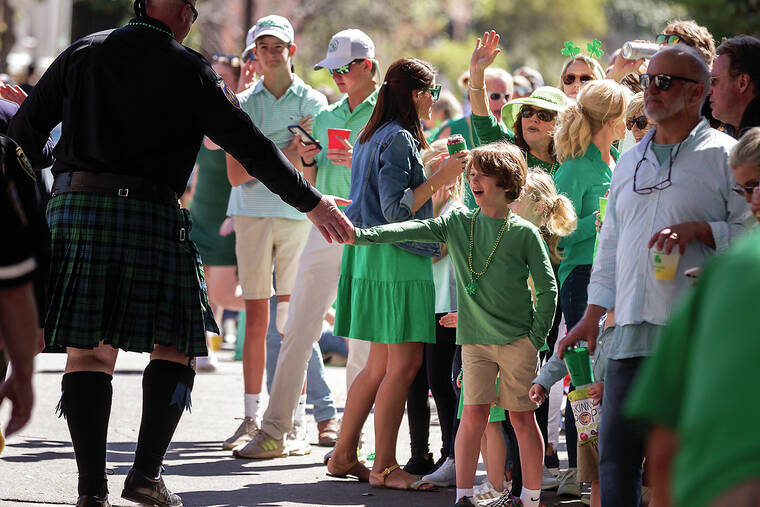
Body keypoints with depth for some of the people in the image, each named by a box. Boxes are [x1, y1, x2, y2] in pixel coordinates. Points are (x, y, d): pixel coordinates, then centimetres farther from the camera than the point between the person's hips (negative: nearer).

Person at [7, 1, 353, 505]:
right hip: (150, 217, -3)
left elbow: (26, 128, 14)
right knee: (174, 346, 8)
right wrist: (312, 202, 9)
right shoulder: (189, 71, 3)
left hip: (73, 208, 3)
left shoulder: (82, 53, 12)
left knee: (88, 349, 4)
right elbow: (249, 146, 2)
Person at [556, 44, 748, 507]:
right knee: (616, 453, 2)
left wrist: (697, 230, -16)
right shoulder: (631, 161, 20)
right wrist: (592, 316, 18)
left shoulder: (723, 155, 0)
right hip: (633, 330, 6)